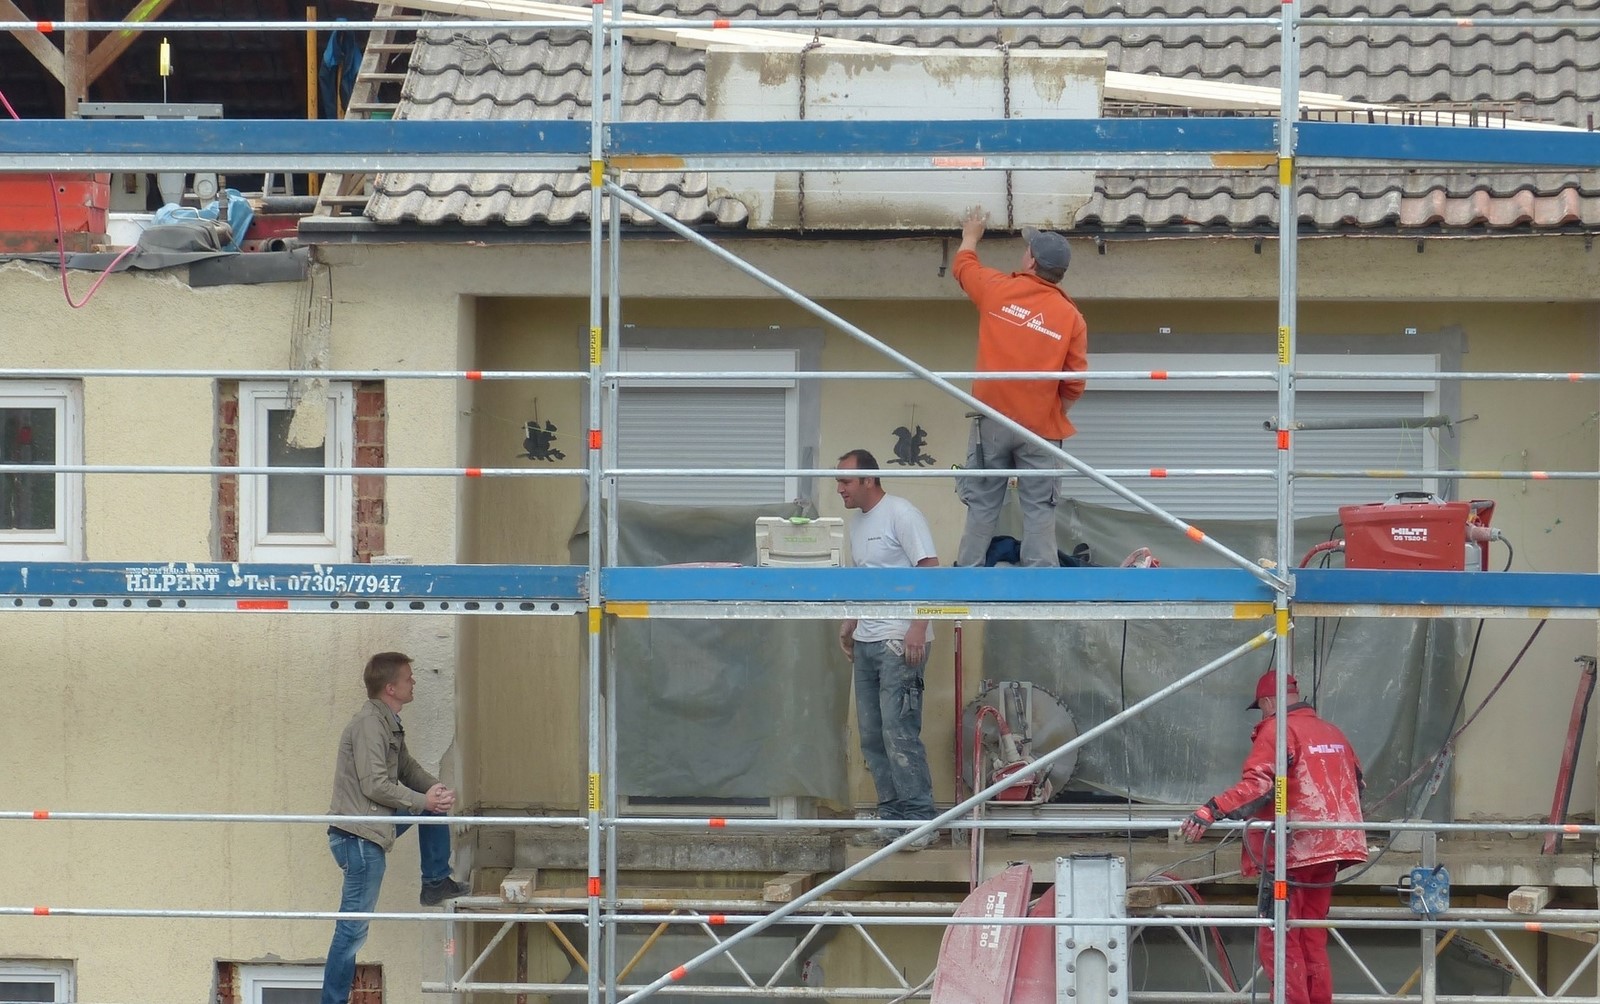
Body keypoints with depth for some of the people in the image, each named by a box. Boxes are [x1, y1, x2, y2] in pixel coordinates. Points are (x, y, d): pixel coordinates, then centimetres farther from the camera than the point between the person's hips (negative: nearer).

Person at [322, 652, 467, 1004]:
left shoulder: (389, 724, 13)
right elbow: (375, 785, -22)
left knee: (434, 806, 19)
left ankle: (436, 883, 25)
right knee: (354, 928, -6)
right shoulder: (369, 724, -17)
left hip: (373, 826, 9)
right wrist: (422, 800, -13)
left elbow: (407, 768, 20)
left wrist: (434, 789, 0)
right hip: (358, 835, -9)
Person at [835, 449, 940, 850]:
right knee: (872, 737, 8)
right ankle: (892, 817, 13)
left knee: (899, 733, -12)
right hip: (866, 643, 9)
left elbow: (930, 571, -14)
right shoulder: (858, 523, 17)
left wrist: (918, 627, -21)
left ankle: (919, 820, -9)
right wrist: (849, 625, 21)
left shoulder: (901, 515, -10)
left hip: (899, 640, -9)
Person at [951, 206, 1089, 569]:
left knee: (982, 505, 4)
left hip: (993, 420, 0)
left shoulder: (998, 290, -1)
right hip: (1041, 426, 0)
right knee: (1039, 509, -1)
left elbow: (963, 265, 21)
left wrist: (971, 235, 41)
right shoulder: (1071, 317, -2)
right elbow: (1075, 384, -2)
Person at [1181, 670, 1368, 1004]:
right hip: (1329, 850, 8)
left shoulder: (1277, 730, -8)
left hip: (1293, 851, -8)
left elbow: (1257, 784, -23)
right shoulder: (1332, 732, 16)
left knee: (1281, 940, -6)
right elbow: (1356, 783, 28)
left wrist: (1212, 811, -30)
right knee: (1313, 938, 15)